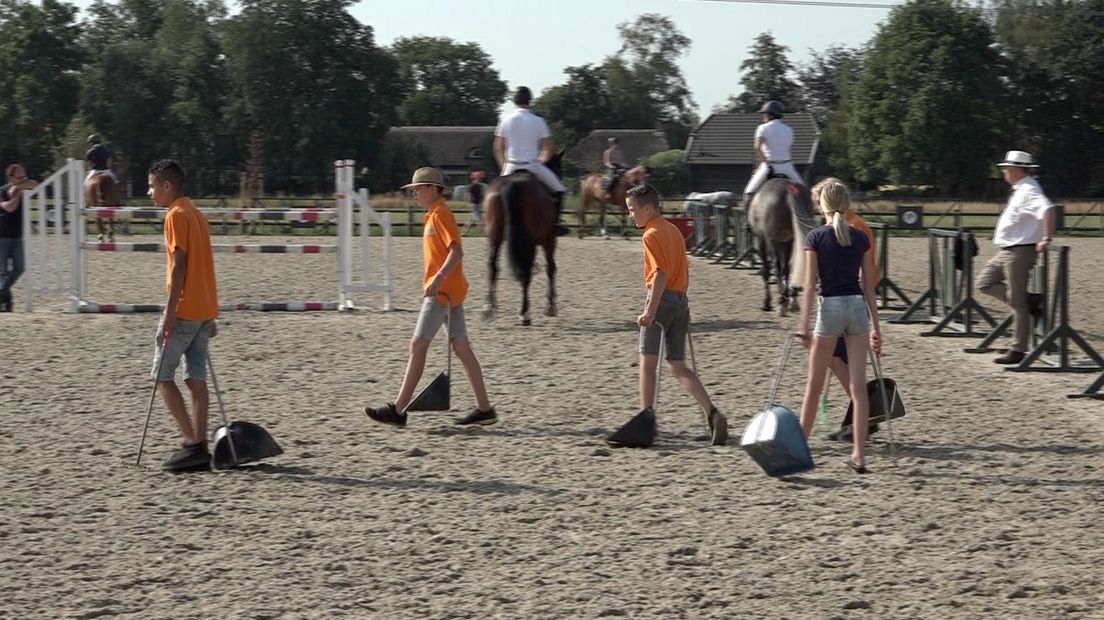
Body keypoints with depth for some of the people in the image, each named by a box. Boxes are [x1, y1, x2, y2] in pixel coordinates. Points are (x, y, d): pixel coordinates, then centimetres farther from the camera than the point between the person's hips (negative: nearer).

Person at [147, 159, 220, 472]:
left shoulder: (176, 215, -10)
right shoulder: (197, 214, 17)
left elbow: (179, 265, -18)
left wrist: (170, 312, -20)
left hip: (184, 310, -8)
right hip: (205, 310, 8)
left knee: (162, 375, -1)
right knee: (196, 378, 6)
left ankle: (192, 443, -7)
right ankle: (199, 449, 4)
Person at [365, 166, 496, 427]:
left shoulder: (440, 215, -12)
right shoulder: (434, 215, 18)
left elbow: (456, 251, -23)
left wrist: (439, 278, -33)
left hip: (442, 291, -10)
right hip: (451, 290, 10)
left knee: (418, 345, -8)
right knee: (461, 347, 9)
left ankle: (398, 410, -7)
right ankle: (484, 408, 9)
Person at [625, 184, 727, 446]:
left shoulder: (652, 234, -10)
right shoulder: (674, 231, 16)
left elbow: (660, 275, -20)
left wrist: (650, 311, -24)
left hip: (662, 299, -8)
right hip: (681, 300, 8)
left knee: (647, 362, 2)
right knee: (678, 367, 7)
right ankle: (712, 414, -7)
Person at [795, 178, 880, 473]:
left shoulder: (815, 237, -4)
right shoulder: (861, 239, 5)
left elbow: (810, 284, -8)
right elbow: (868, 286, 7)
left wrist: (803, 324, -7)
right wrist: (875, 325, 11)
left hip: (829, 307, -3)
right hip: (857, 307, 3)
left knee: (814, 384, 10)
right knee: (858, 385, 1)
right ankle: (858, 455, -2)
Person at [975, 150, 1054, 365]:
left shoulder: (1028, 190, -19)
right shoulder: (1019, 190, 12)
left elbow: (1048, 210, -35)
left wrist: (1046, 239, -31)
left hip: (1019, 252, -10)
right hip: (1006, 250, 10)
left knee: (1017, 301, -4)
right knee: (983, 283, 12)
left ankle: (1018, 350, 4)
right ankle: (1030, 301, 10)